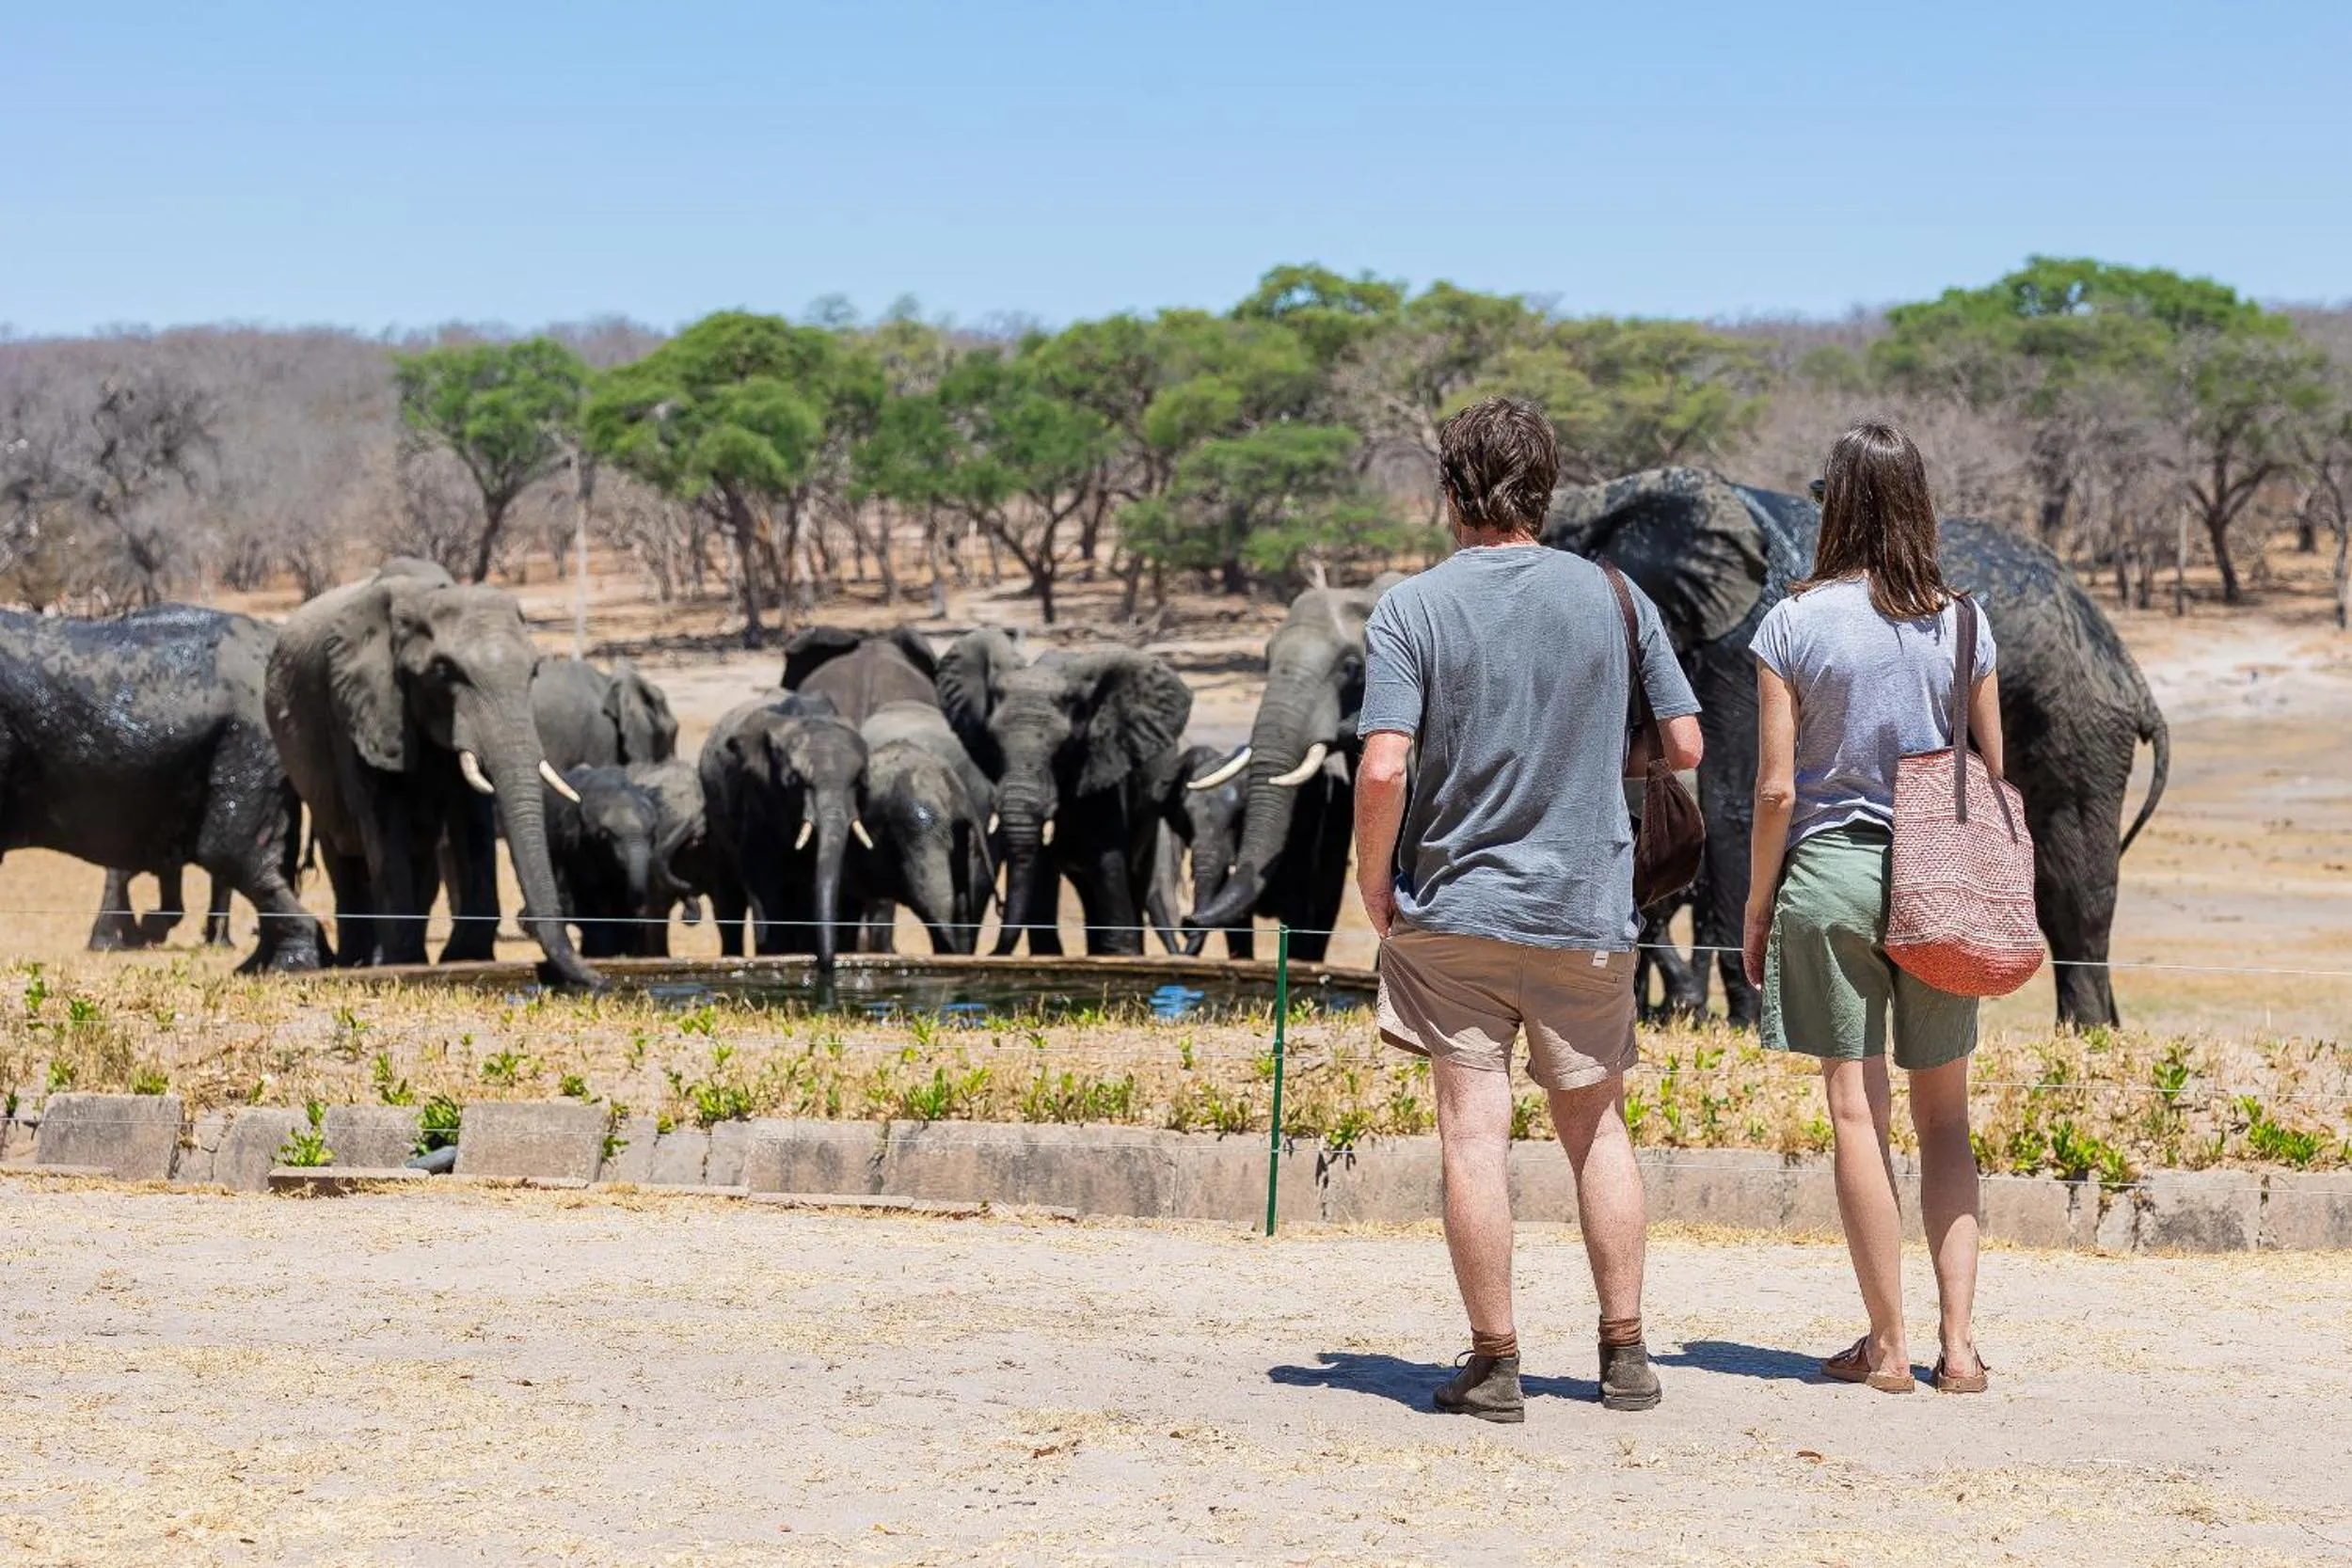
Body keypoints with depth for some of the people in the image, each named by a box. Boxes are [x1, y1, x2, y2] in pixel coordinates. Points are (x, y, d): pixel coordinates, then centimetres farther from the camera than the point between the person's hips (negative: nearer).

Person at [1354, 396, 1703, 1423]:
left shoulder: (1412, 609, -8)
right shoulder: (1612, 598, 0)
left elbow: (1383, 772, -16)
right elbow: (1684, 746, 3)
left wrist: (1376, 893, -2)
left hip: (1455, 906, -2)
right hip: (1588, 910, 2)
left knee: (1474, 1132, 1)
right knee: (1597, 1127, 13)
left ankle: (1494, 1364, 3)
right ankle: (1625, 1353, 17)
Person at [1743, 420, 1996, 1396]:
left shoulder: (1795, 623, -6)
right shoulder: (1961, 622, 1)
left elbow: (1776, 789, -7)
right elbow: (1995, 776, 5)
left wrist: (1756, 906, 4)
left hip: (1831, 872, -2)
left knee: (1856, 1112, 3)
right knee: (1945, 1117, 11)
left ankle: (1887, 1346, 5)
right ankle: (1958, 1341, 4)